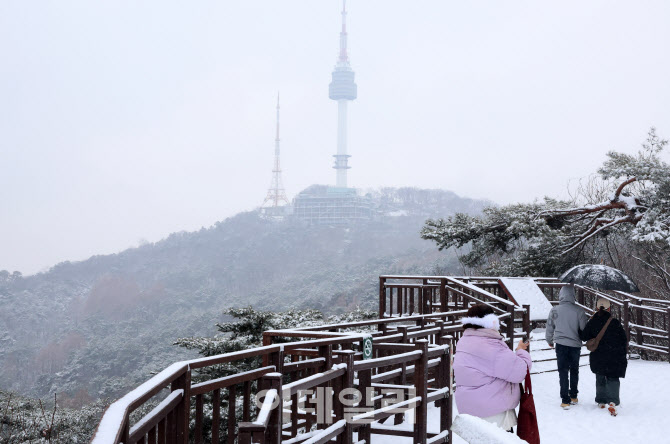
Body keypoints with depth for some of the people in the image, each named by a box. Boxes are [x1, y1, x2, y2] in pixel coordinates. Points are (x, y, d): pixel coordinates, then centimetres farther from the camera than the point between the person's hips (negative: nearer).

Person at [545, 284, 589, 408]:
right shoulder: (578, 311, -9)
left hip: (561, 344, -1)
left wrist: (550, 341, 22)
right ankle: (573, 396, 26)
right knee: (574, 370, 18)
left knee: (563, 372, 4)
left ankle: (565, 400, 0)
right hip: (575, 344, 1)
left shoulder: (554, 310, -6)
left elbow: (549, 328, 4)